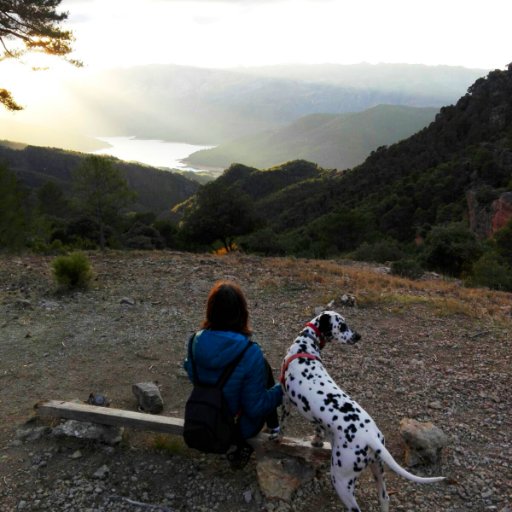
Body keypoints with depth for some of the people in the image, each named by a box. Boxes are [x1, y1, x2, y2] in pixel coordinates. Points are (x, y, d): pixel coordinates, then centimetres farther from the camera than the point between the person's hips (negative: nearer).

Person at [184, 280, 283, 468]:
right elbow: (256, 408, -23)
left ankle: (240, 446, 27)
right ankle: (273, 428, 39)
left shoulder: (197, 341, -19)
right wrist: (281, 390, -7)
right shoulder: (250, 353, -32)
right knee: (264, 367, 17)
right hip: (240, 427, -4)